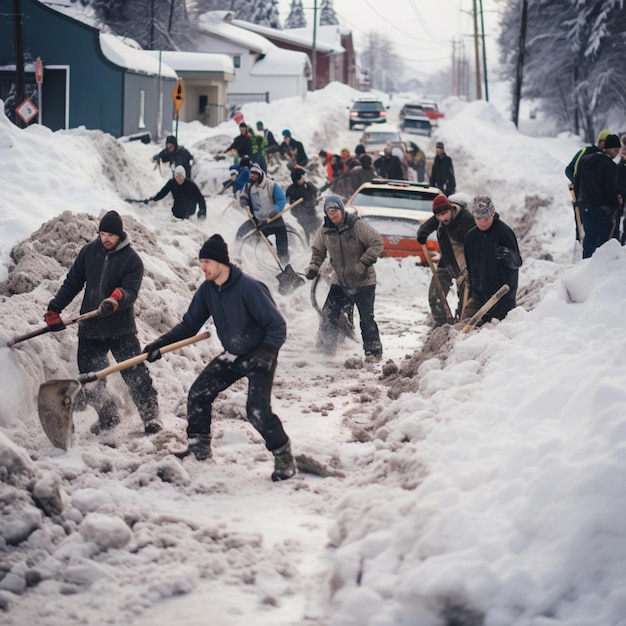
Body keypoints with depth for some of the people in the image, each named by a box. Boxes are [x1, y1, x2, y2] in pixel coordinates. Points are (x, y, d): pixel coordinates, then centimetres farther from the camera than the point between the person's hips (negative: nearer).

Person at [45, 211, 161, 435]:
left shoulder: (132, 260, -7)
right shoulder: (89, 252, 3)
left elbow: (131, 292, -18)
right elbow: (72, 283, 10)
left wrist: (117, 300, -40)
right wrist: (54, 308, 2)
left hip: (121, 329, -4)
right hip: (89, 328, 4)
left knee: (136, 374, -6)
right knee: (90, 377, 7)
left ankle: (151, 416, 6)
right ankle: (108, 417, 23)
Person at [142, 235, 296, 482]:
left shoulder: (248, 287, -26)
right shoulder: (207, 290, -5)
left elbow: (277, 325, -22)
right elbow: (189, 324, 4)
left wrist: (266, 354, -32)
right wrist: (161, 343, -7)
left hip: (259, 357, -7)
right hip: (231, 356, 7)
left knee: (257, 411, -19)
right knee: (198, 394, 0)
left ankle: (284, 457, 1)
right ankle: (199, 447, 17)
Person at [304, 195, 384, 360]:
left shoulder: (357, 225, -17)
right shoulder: (324, 230, -2)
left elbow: (377, 242, -17)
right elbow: (318, 251, 13)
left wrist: (363, 264, -23)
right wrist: (313, 266, -6)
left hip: (363, 282, -5)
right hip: (340, 282, 5)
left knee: (366, 318, -5)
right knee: (328, 315, 0)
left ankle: (374, 351, 9)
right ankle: (325, 348, 13)